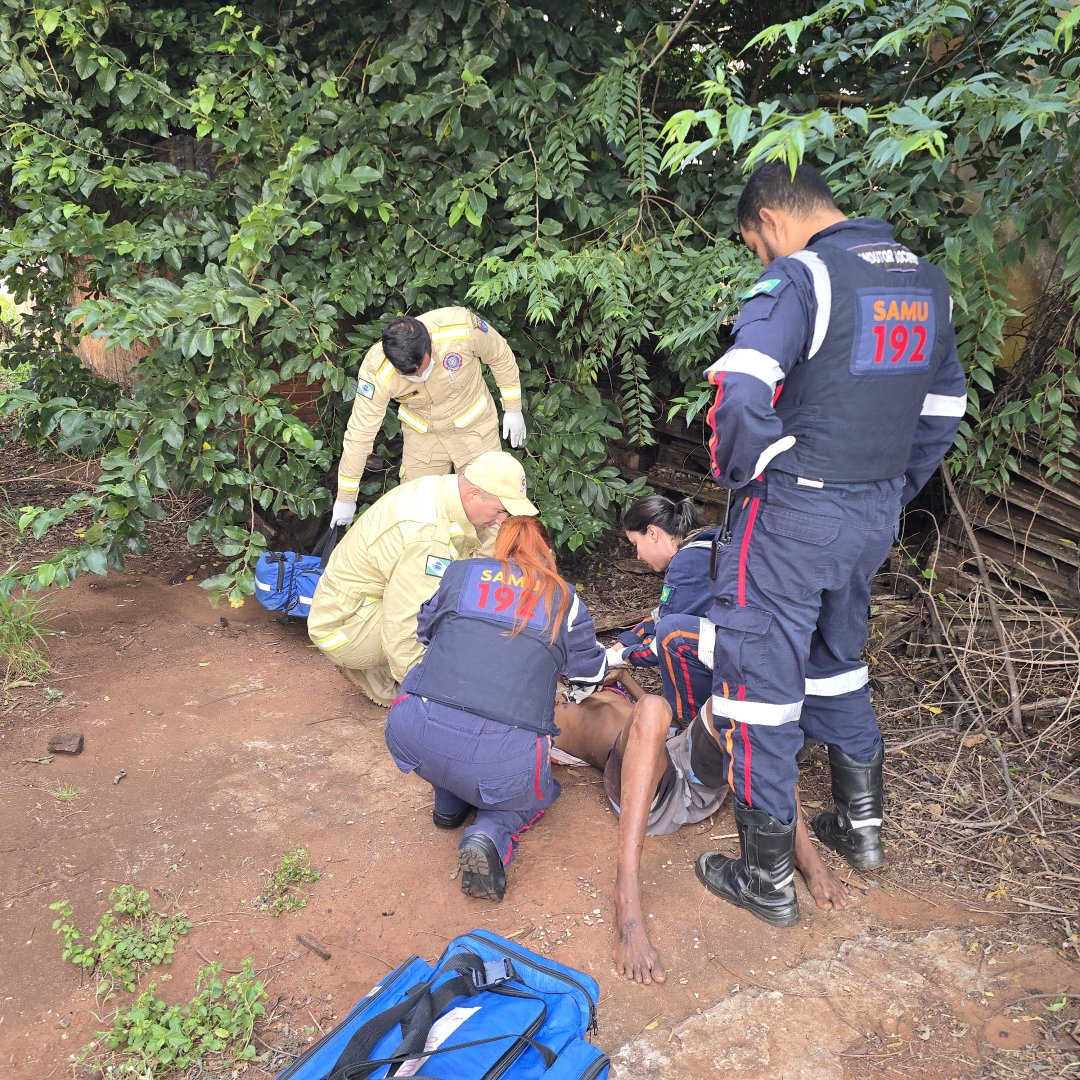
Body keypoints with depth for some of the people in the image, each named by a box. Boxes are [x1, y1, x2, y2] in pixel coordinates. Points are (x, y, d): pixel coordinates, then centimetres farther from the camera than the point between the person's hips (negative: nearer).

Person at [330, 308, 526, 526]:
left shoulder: (462, 326, -33)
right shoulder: (376, 373, -31)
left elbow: (500, 356, -12)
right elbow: (360, 434, -22)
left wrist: (513, 409, -2)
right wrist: (345, 498, -14)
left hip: (475, 426, 0)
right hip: (422, 435, 0)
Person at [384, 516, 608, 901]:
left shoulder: (460, 573, 14)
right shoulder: (563, 598, 12)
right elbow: (591, 671, 25)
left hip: (413, 736, 3)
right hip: (502, 760, -2)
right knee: (534, 795, 30)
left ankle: (449, 803, 27)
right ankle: (491, 835, 0)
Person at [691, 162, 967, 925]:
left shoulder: (799, 276, -15)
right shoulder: (926, 281, 10)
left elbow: (741, 393, -29)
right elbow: (942, 411, 16)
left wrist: (740, 472, -12)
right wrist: (891, 495, 21)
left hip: (793, 514, -8)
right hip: (876, 517, 8)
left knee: (760, 683, 4)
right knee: (838, 663, 26)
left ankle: (768, 881, 15)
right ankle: (863, 825, 39)